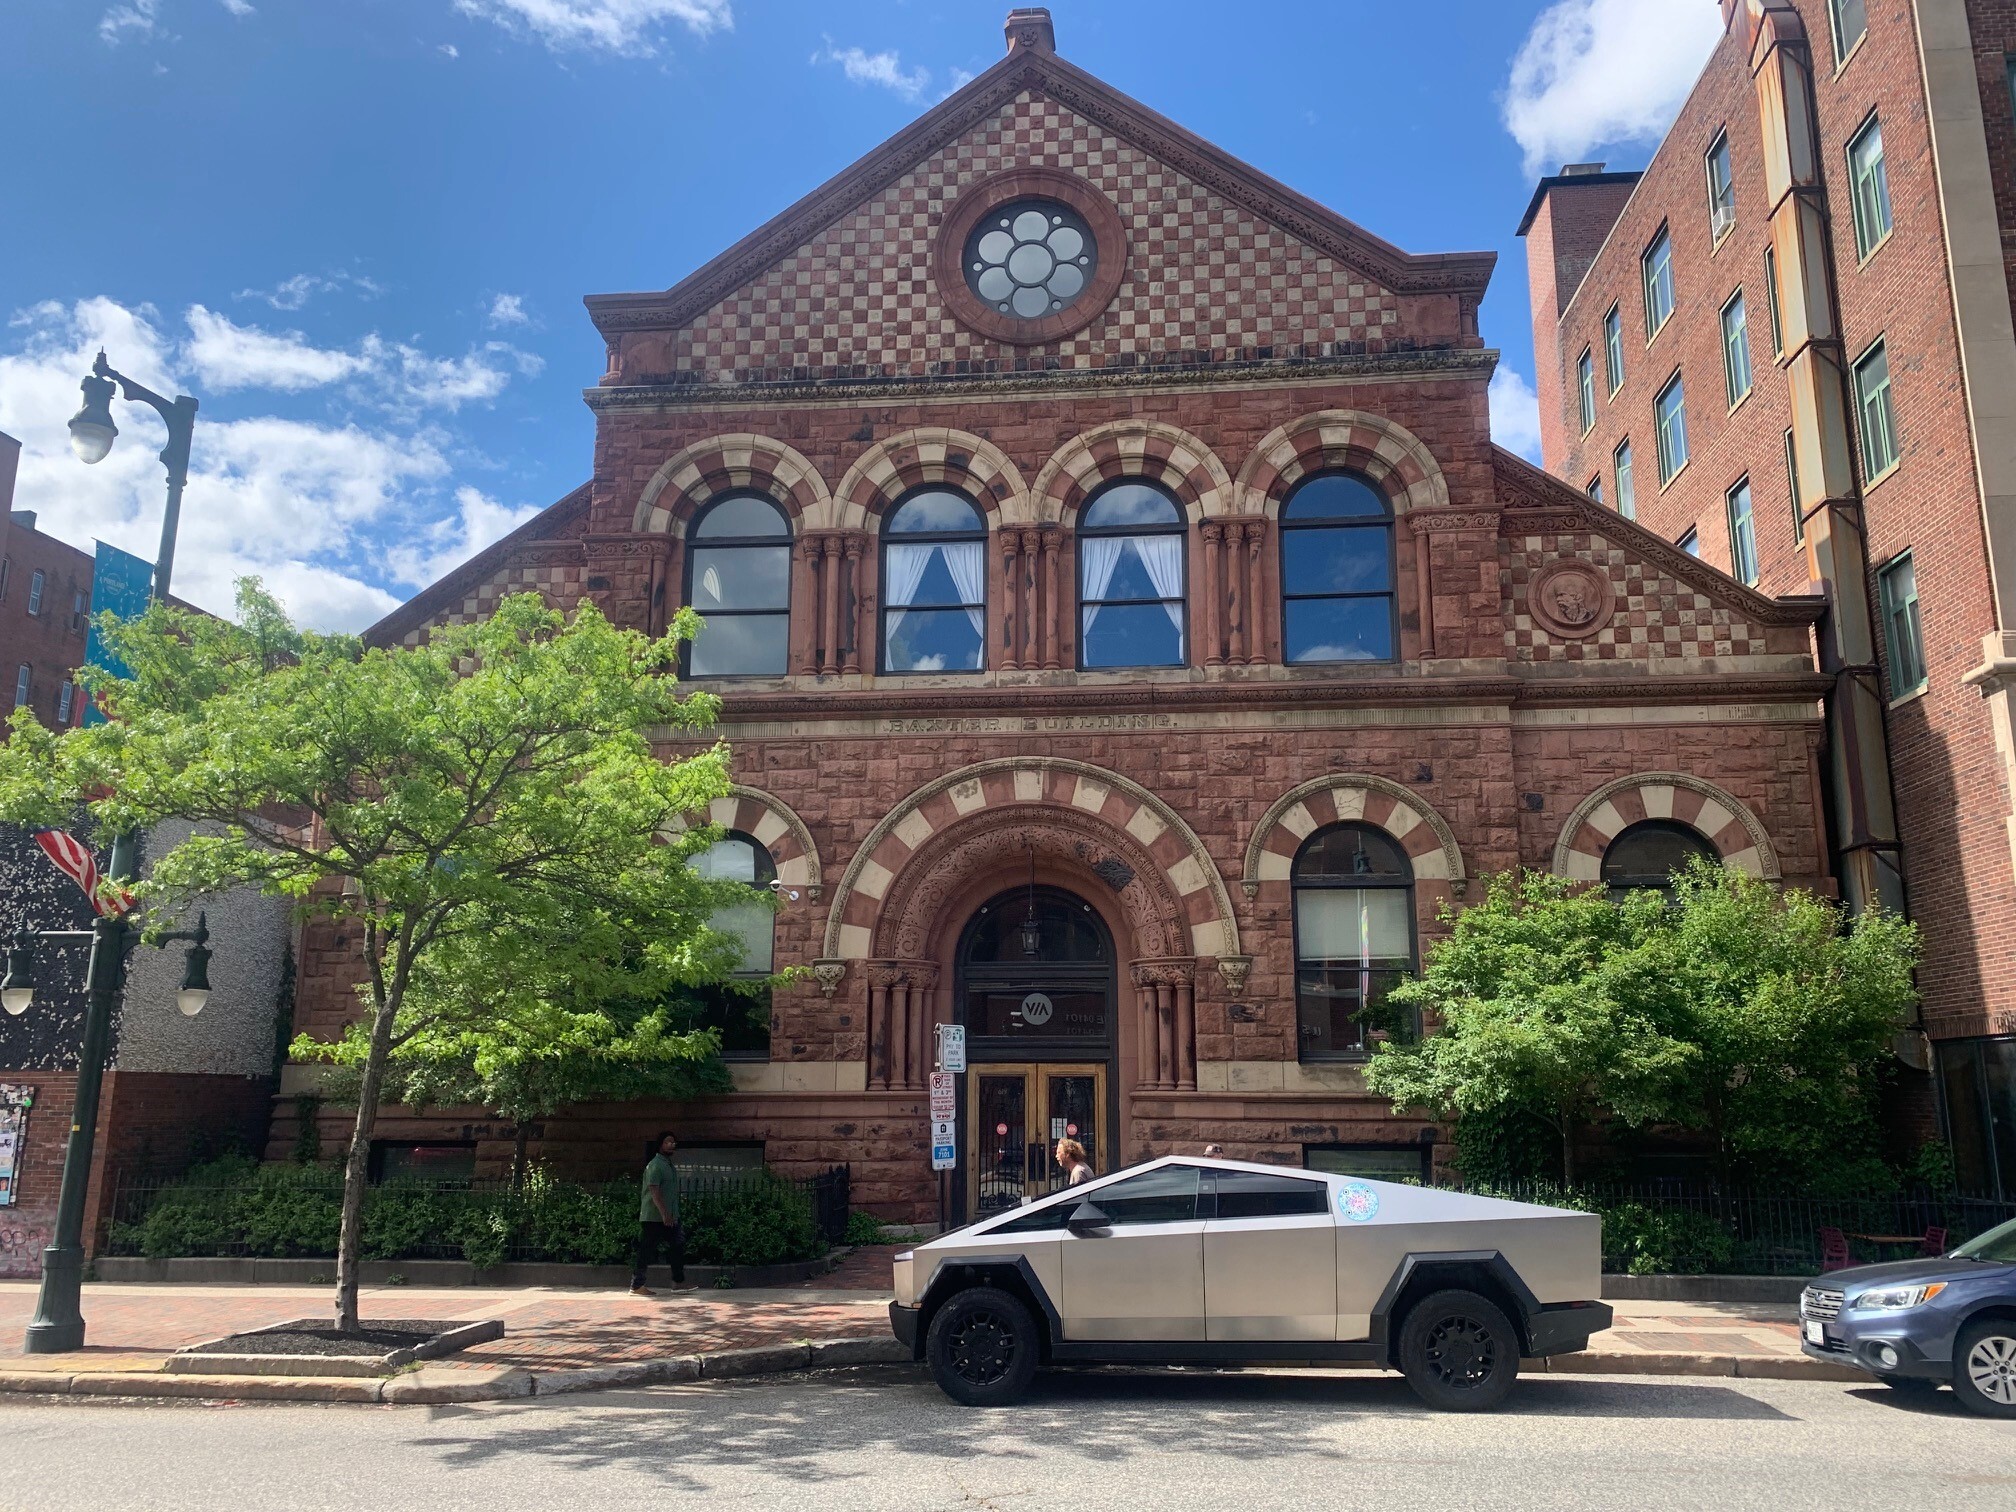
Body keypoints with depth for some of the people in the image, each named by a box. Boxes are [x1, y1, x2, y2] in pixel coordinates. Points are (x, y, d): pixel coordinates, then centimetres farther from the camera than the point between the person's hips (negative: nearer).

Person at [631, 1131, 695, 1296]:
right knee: (647, 1252, -3)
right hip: (653, 1218, -9)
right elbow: (654, 1191, -22)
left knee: (679, 1247, 5)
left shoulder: (671, 1166, 16)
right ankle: (636, 1286, 5)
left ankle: (678, 1283, 9)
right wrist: (664, 1214, -27)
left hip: (669, 1218, 9)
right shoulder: (655, 1165, -13)